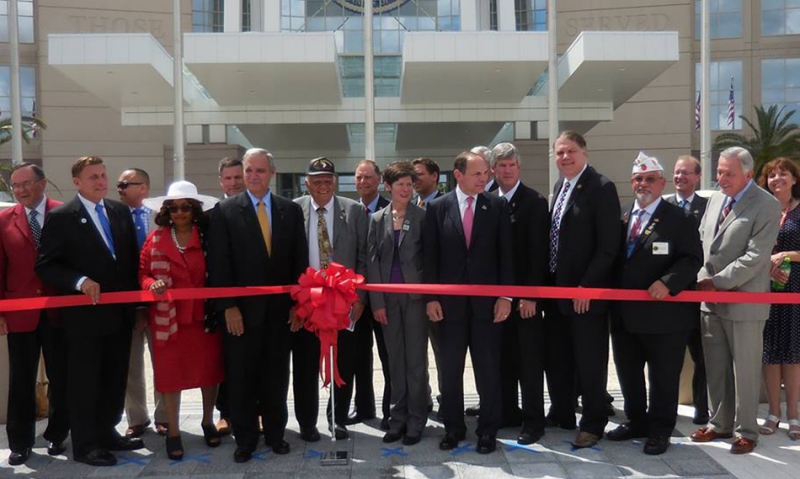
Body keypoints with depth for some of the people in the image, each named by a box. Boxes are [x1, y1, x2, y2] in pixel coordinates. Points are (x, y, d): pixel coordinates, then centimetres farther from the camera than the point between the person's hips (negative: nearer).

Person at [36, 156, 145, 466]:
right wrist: (80, 281, -25)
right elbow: (46, 266, -10)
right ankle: (85, 445, 20)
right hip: (85, 313, -6)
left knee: (115, 379, 16)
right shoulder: (61, 217, -9)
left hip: (121, 312, 6)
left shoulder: (121, 211, 8)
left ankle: (107, 433, 33)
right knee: (84, 382, 6)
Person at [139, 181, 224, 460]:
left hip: (204, 316, 0)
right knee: (170, 373, 7)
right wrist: (151, 284, -18)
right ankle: (173, 432, 22)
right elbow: (143, 273, 3)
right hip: (169, 317, 0)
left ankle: (208, 422, 32)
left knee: (209, 369, 11)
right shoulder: (155, 239, 1)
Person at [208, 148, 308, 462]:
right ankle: (245, 439, 23)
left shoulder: (291, 210, 5)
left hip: (279, 309, 2)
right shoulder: (224, 210, -2)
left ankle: (275, 433, 28)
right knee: (241, 378, 8)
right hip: (241, 310, -2)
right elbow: (218, 264, -5)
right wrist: (228, 307, -11)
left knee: (276, 376, 12)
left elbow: (299, 261, 5)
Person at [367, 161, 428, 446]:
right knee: (395, 360, 9)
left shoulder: (422, 217, 0)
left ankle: (416, 421, 13)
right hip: (388, 298, 3)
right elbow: (372, 261, 4)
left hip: (415, 296, -2)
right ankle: (398, 419, 20)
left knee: (416, 360, 3)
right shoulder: (377, 219, 8)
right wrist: (377, 302, -3)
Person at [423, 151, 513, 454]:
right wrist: (430, 298, -4)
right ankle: (453, 427, 25)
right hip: (449, 302, 1)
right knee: (450, 369, 10)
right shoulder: (437, 208, 1)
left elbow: (505, 255, 1)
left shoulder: (497, 207, 1)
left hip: (487, 301, 0)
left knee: (488, 369, 7)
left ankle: (488, 430, 21)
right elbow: (430, 256, 1)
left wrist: (506, 296, -5)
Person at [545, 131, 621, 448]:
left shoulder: (601, 187, -12)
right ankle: (561, 414, 33)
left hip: (585, 293, -8)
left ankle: (593, 423, 21)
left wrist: (585, 286, -18)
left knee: (590, 362, 5)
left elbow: (608, 245, -17)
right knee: (555, 357, 17)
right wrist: (548, 281, 9)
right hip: (556, 289, 8)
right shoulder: (559, 187, 12)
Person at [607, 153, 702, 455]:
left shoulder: (680, 219, -5)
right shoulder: (621, 218, 12)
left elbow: (692, 259, -12)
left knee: (663, 377, 8)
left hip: (663, 313, -5)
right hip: (624, 314, 6)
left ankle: (660, 430, 24)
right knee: (628, 373, 17)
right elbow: (613, 258, 12)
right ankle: (636, 421, 35)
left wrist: (667, 283, -27)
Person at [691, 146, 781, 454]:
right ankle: (719, 424, 30)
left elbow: (755, 257, -18)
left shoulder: (766, 206, -12)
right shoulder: (715, 199, 10)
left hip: (743, 301, -6)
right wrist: (703, 278, 0)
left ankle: (746, 432, 21)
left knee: (745, 369, 6)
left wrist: (717, 282, -17)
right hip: (710, 299, 6)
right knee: (715, 367, 15)